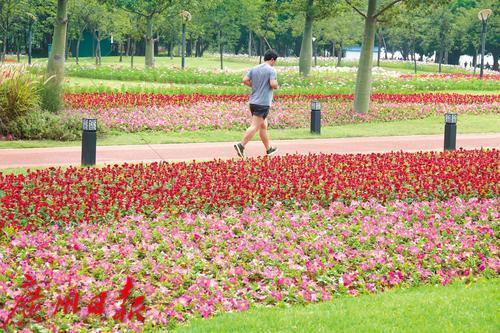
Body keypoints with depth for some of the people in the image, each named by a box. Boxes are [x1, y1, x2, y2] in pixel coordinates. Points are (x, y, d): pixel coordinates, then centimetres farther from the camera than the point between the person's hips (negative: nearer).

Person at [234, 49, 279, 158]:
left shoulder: (254, 69, 11)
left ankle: (268, 149, 26)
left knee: (263, 126, 17)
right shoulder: (271, 70, -8)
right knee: (255, 126, -9)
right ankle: (241, 145, -20)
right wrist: (277, 86, 2)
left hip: (253, 102, 8)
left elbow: (245, 80, 4)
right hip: (263, 103, -8)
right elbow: (273, 84, -20)